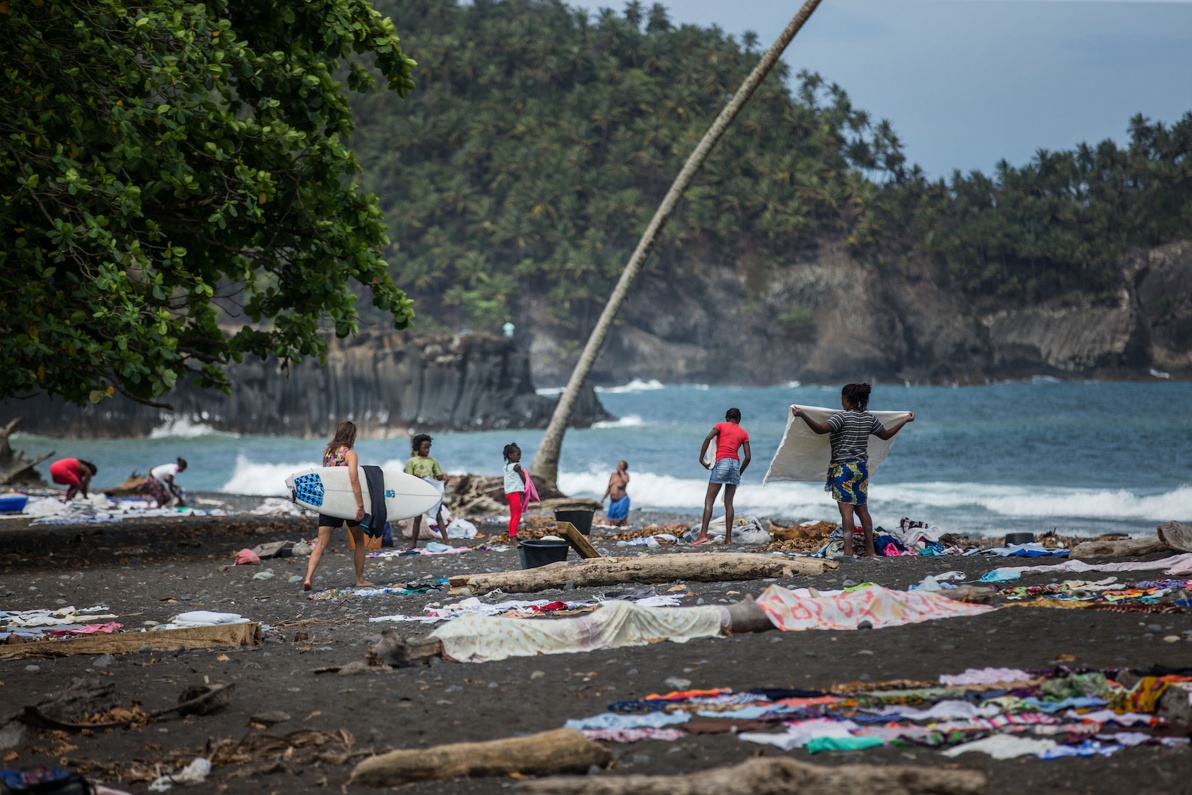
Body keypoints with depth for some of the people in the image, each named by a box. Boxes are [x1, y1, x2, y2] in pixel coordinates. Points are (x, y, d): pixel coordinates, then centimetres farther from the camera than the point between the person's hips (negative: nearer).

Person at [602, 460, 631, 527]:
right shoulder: (613, 475, 12)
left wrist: (621, 470, -18)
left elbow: (625, 481, -29)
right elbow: (609, 488, 21)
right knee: (613, 521, 4)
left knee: (622, 520, -11)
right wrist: (603, 498, 18)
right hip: (613, 501, 6)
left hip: (622, 500, -6)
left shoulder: (625, 475, -3)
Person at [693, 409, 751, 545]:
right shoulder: (743, 433, 17)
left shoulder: (720, 426, 11)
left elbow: (708, 438, -9)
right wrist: (739, 473, 21)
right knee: (728, 503, 9)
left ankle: (703, 534, -18)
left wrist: (701, 458, -6)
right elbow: (747, 457, 9)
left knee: (709, 501, -5)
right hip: (736, 464, 3)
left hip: (722, 462, -3)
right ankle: (728, 538, 4)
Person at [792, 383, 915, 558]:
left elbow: (821, 429, -24)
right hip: (862, 467, 7)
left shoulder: (843, 417, -12)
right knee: (862, 509, 14)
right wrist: (905, 421, 33)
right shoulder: (869, 418, 7)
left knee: (846, 510, -8)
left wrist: (803, 415, -27)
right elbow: (886, 434, 20)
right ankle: (870, 550, 18)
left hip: (843, 467, -7)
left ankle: (848, 551, -13)